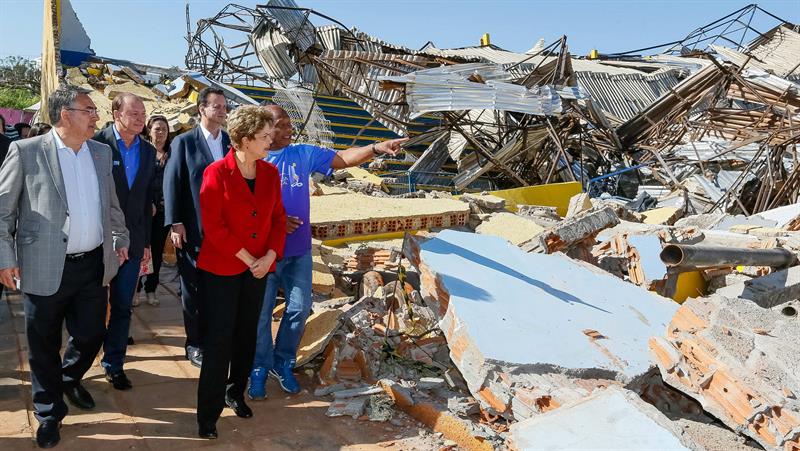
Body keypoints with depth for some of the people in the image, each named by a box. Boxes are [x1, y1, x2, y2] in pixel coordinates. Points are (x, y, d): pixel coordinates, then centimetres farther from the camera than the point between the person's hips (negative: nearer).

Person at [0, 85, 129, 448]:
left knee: (91, 335, 14)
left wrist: (120, 237, 17)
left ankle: (70, 379, 46)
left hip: (94, 265, 4)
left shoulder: (101, 152, 7)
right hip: (45, 268, -4)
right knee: (44, 345, 11)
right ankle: (49, 412, 32)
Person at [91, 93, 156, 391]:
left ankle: (114, 363, 24)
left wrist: (146, 242, 10)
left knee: (122, 306, 10)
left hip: (132, 242, 4)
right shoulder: (96, 143, -11)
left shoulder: (148, 151, 6)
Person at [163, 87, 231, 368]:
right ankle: (195, 343, 20)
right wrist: (175, 223, -10)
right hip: (193, 229, -3)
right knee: (193, 288, 7)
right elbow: (171, 183, -4)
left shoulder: (232, 142, 9)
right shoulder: (184, 142, -1)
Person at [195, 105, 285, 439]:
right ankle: (208, 412, 13)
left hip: (258, 267, 5)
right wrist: (247, 260, -14)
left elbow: (278, 218, 5)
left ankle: (235, 393, 35)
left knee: (247, 335, 15)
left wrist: (269, 257, -9)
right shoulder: (217, 173, -13)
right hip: (221, 268, -5)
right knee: (219, 339, 0)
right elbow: (213, 225, -16)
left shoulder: (270, 173, 2)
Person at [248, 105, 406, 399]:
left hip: (299, 250, 4)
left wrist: (377, 148, -13)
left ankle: (283, 363, 29)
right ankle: (259, 369, 25)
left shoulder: (303, 154, 3)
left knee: (300, 308, 9)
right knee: (262, 313, 6)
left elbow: (343, 159, 0)